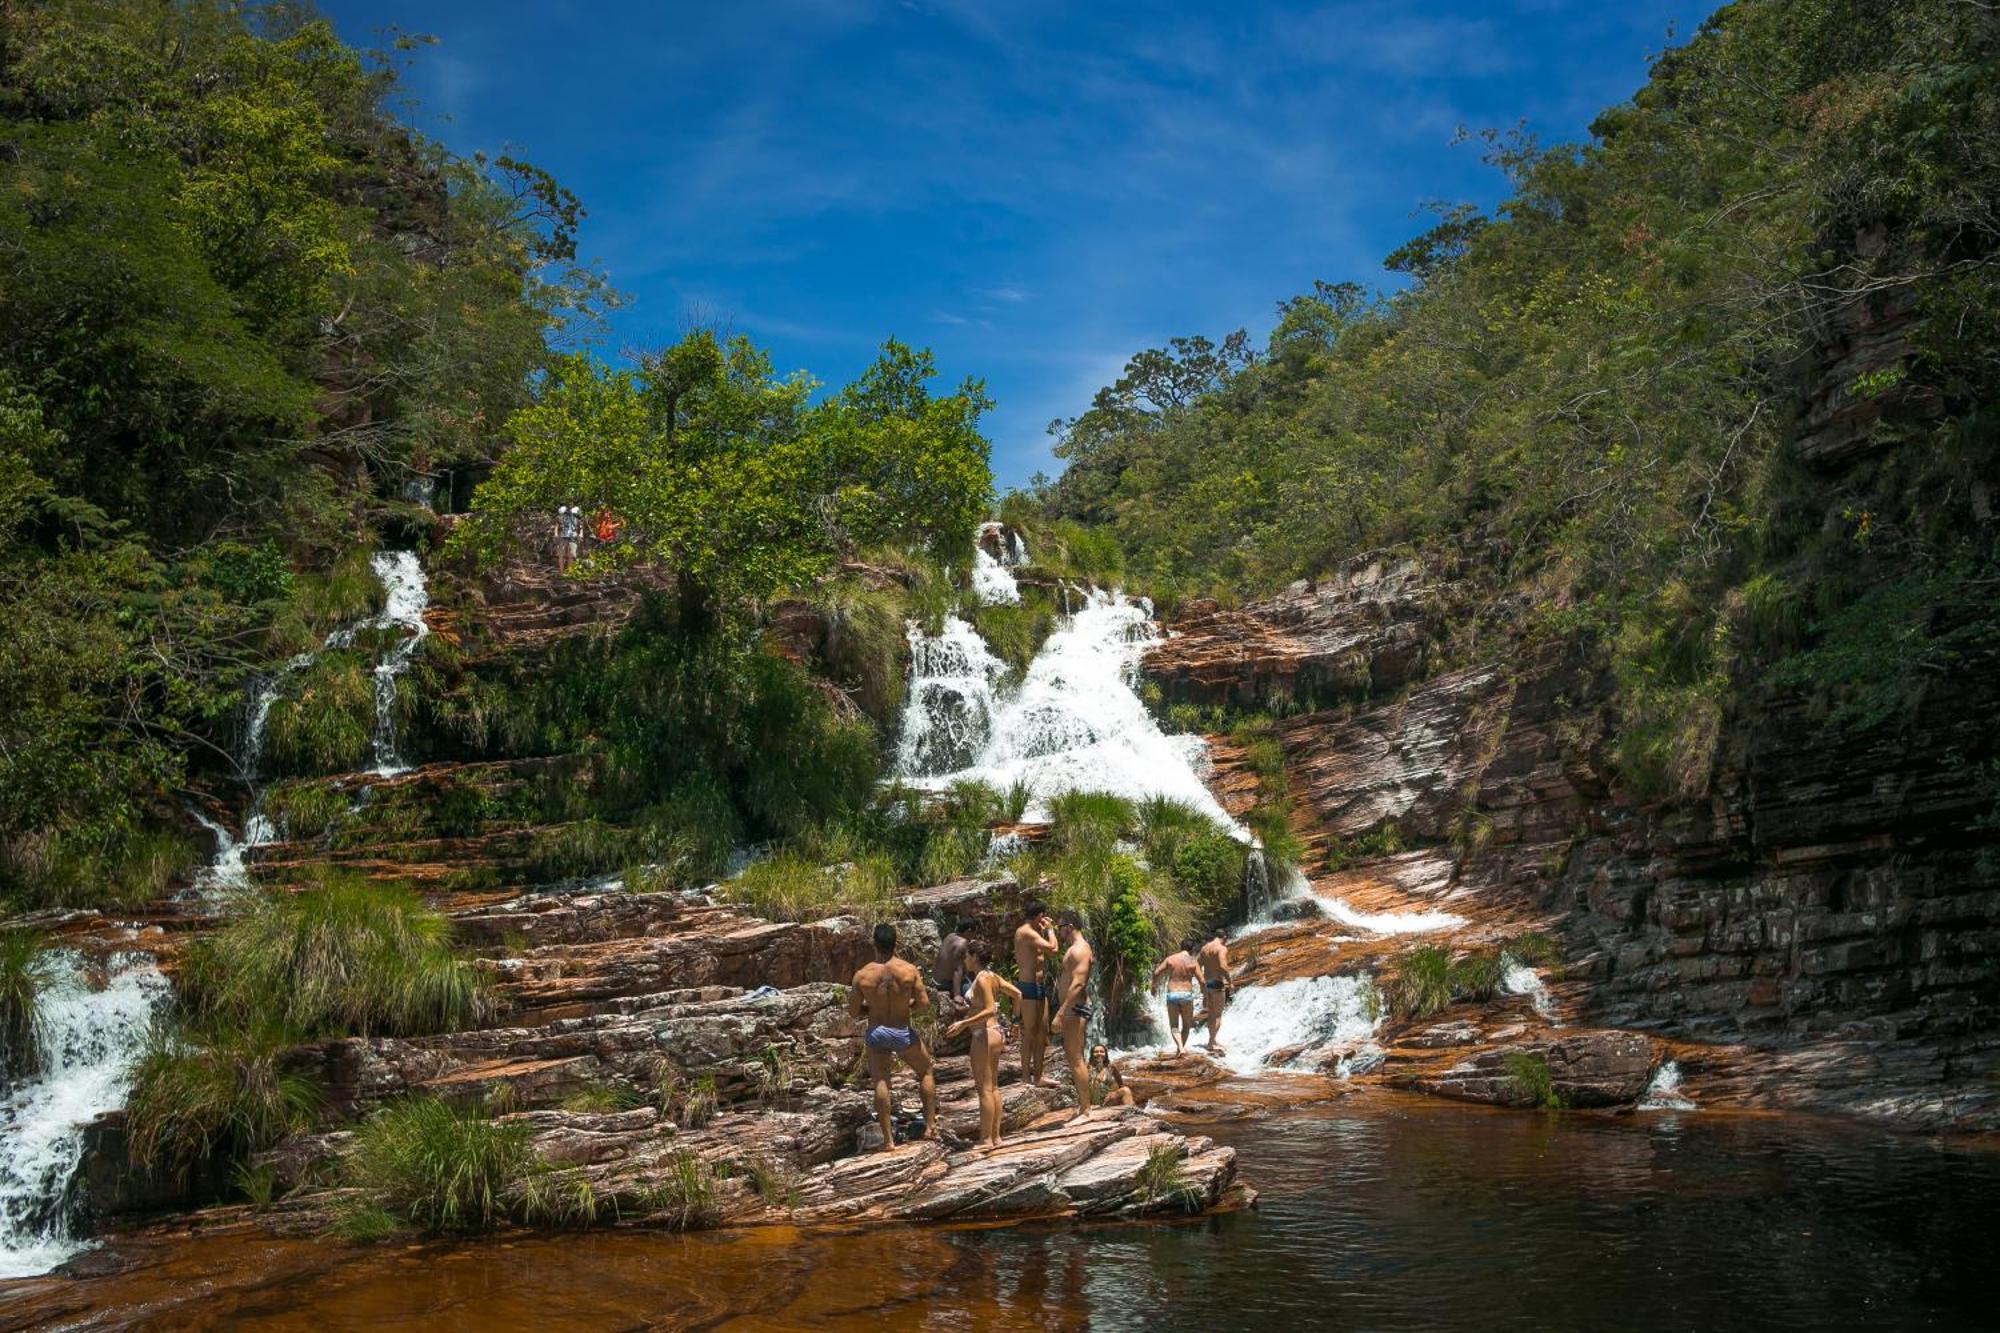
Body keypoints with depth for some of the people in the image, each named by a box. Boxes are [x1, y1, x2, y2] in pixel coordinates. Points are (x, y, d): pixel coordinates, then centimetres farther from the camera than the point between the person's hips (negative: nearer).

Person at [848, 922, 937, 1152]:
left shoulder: (862, 975, -12)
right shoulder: (909, 970, -15)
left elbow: (853, 1011, -5)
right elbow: (924, 1002, -12)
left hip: (875, 1033, 1)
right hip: (902, 1032, 0)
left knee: (881, 1082, 8)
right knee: (926, 1071, 21)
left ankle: (888, 1139, 6)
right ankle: (930, 1126, 21)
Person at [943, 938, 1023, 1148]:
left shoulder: (982, 979, -16)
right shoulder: (993, 976, 10)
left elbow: (990, 1010, -23)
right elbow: (1017, 994, 14)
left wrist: (963, 1023, -24)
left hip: (984, 1035, -10)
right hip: (995, 1033, 10)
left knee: (984, 1089, -3)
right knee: (993, 1087, 14)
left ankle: (986, 1139, 1)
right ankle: (995, 1136, 20)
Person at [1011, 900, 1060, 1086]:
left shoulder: (1025, 931, 16)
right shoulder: (1027, 932, -15)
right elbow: (1052, 948, -22)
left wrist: (1043, 930, 18)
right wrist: (1048, 929, -7)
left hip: (1039, 986, 10)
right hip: (1030, 986, -10)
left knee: (1042, 1031, 13)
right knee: (1030, 1032, -5)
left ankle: (1038, 1074, 20)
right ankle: (1026, 1076, 0)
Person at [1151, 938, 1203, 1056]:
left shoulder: (1170, 959, 2)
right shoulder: (1193, 962, -2)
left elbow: (1156, 973, 2)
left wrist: (1154, 985, 19)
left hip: (1171, 995, 1)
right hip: (1186, 995, -1)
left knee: (1174, 1025, 6)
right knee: (1187, 1025, 18)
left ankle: (1180, 1048, -13)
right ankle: (1180, 1048, 15)